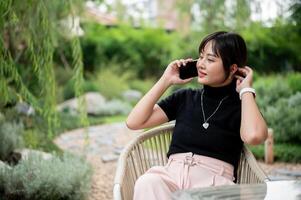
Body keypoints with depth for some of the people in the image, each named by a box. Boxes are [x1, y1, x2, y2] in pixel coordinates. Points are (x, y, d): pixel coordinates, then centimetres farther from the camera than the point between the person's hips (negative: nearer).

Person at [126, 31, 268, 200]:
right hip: (173, 174, 3)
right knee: (148, 183, -33)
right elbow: (134, 122, 9)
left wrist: (246, 90, -3)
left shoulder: (239, 105, 7)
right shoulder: (185, 98, 17)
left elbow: (254, 136, -18)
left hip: (214, 180, -2)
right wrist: (166, 80, 9)